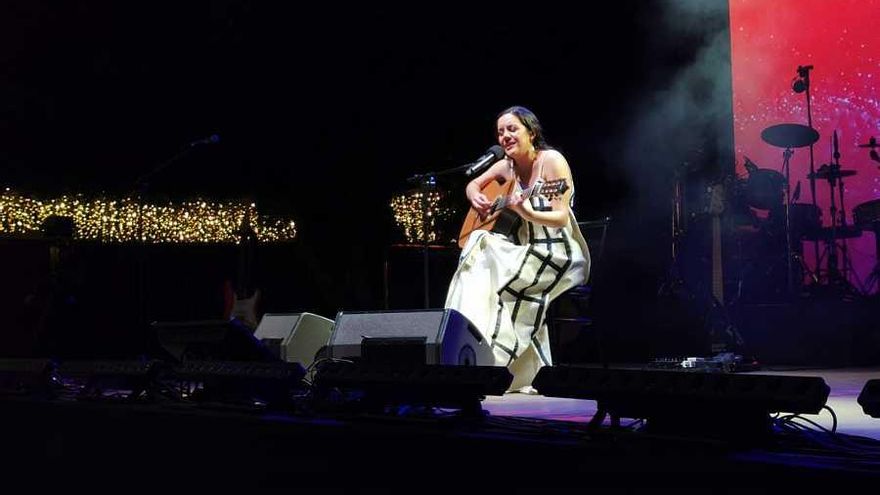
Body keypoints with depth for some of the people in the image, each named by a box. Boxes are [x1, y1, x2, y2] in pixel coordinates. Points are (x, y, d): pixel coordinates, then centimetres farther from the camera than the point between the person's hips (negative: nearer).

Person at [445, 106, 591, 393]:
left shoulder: (552, 161, -12)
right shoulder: (507, 166, 8)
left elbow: (562, 218, -18)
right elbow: (473, 185, 24)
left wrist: (528, 213, -35)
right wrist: (476, 200, 1)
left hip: (558, 253, -7)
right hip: (524, 249, 7)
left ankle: (491, 363, -17)